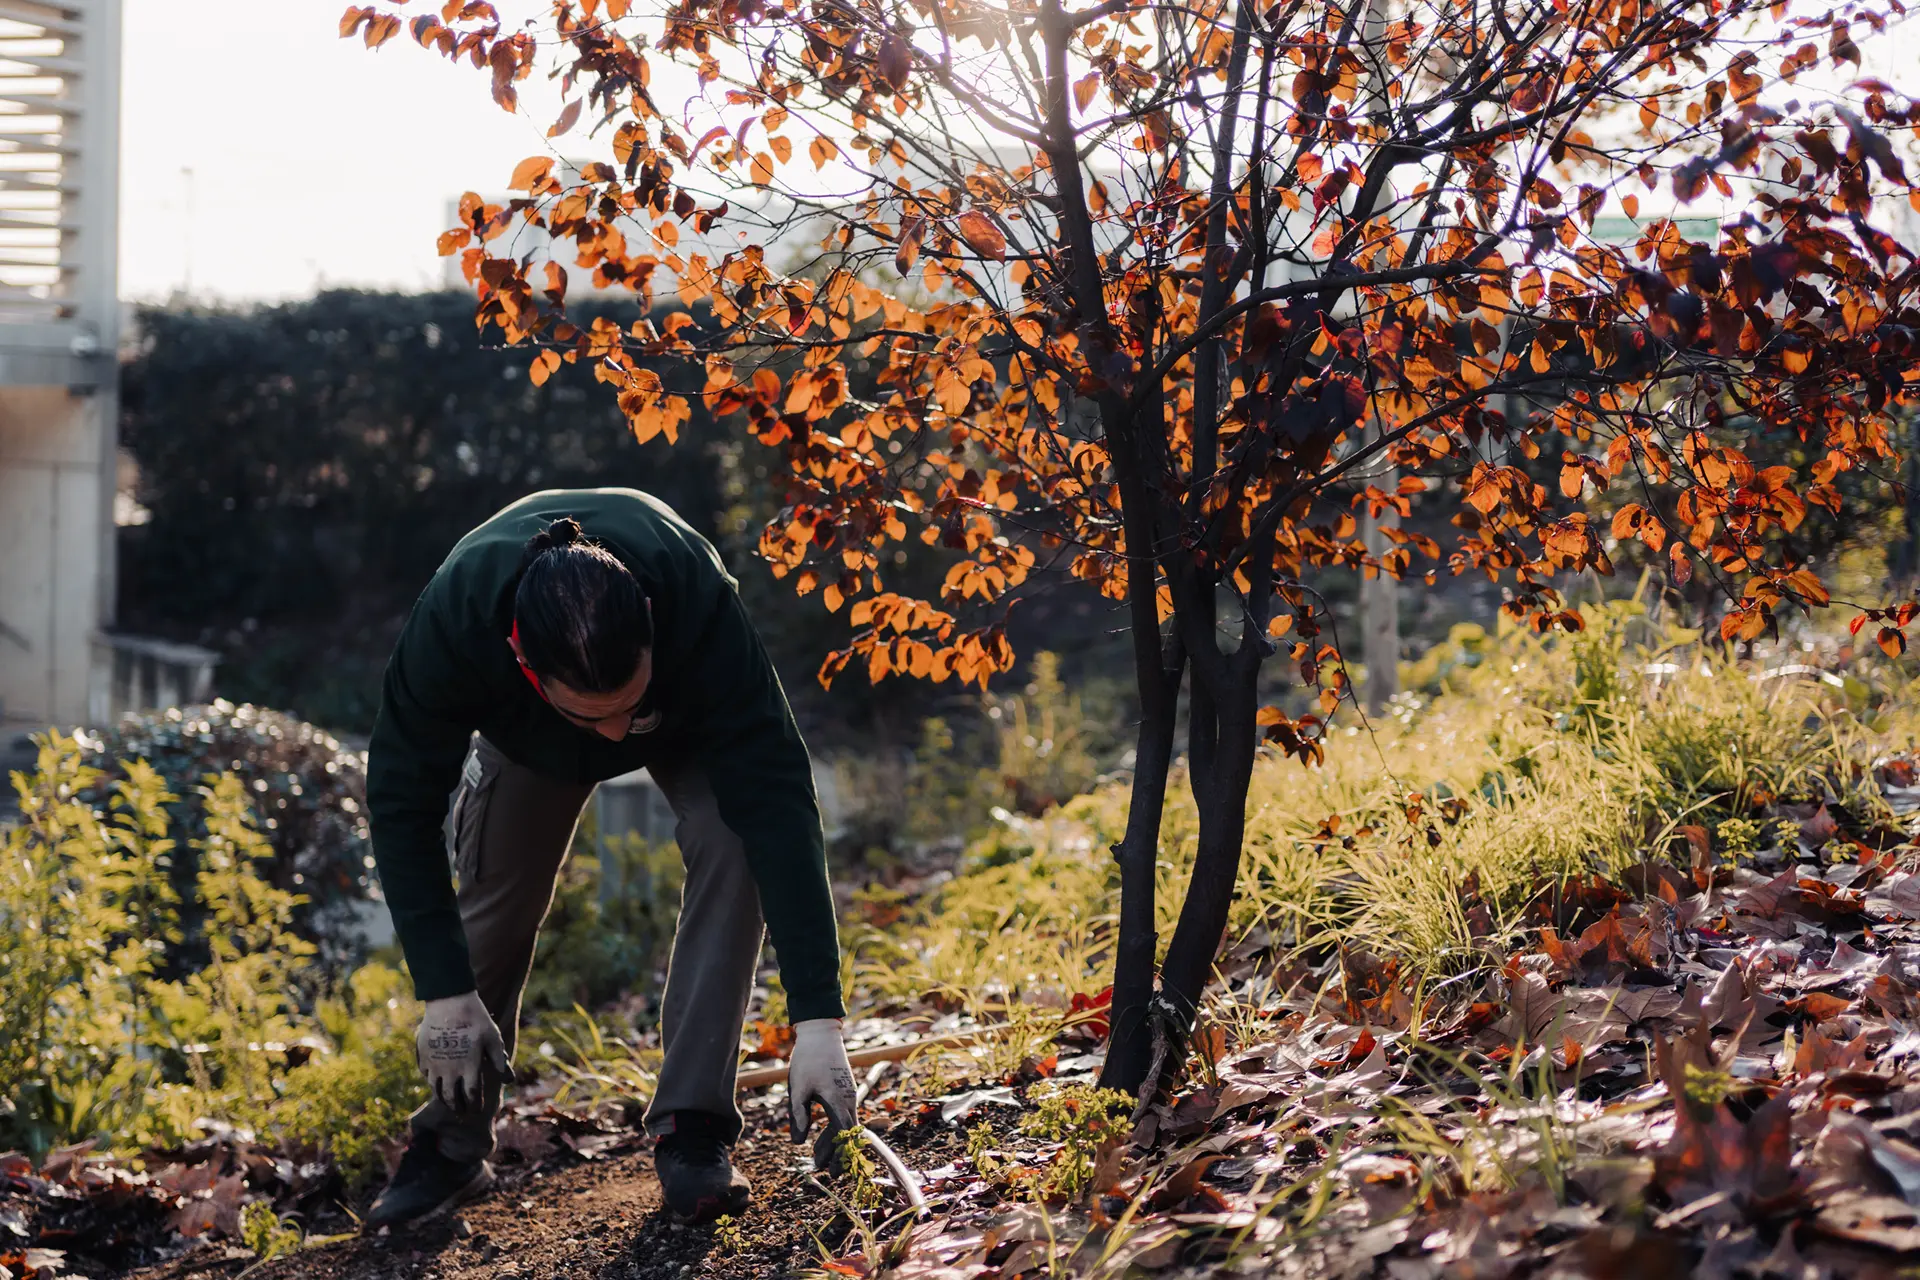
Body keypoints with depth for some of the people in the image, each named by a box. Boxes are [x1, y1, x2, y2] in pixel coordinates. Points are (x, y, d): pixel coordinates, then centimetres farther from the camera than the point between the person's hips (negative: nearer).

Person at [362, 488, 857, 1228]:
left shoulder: (700, 601, -47)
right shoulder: (453, 621, -43)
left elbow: (776, 796, -46)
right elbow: (403, 803, -29)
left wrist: (816, 1019, -50)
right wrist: (445, 992, -31)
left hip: (690, 712, -1)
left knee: (733, 844, -27)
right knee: (495, 894, -3)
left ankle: (691, 1127, -17)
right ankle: (454, 1146, 20)